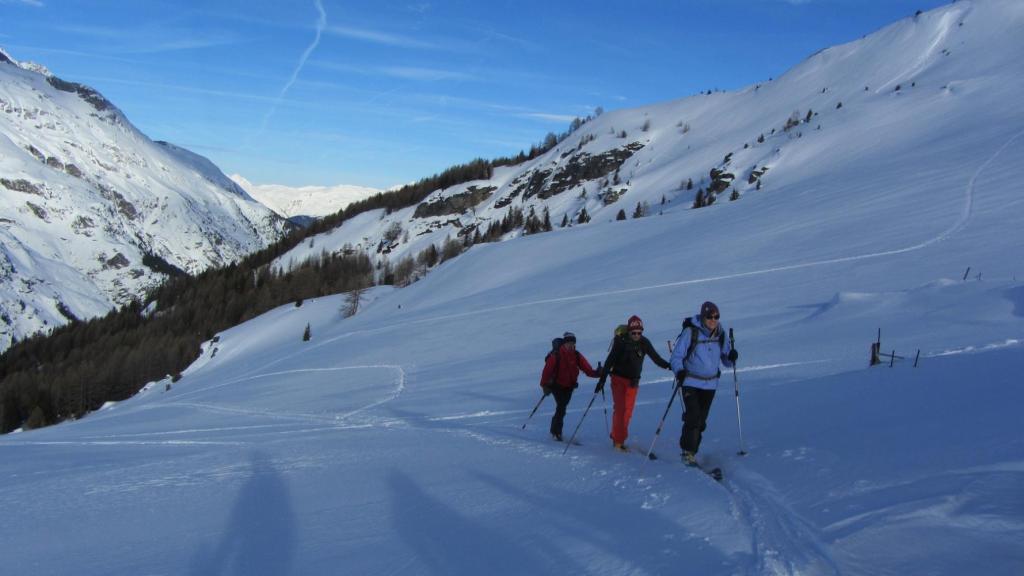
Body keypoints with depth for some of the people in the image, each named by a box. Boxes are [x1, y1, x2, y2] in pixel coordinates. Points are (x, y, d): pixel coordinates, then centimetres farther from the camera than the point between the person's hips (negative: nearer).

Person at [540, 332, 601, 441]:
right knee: (561, 407, -14)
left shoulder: (577, 356, -6)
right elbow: (547, 370, -17)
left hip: (569, 387, 5)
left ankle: (555, 430, 34)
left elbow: (587, 368, -14)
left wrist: (595, 373, -33)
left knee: (562, 407, 15)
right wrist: (544, 385, -20)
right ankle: (557, 432, -1)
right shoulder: (556, 355, -18)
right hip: (557, 386, -5)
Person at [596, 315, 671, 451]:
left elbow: (655, 357, -1)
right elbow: (609, 361, -14)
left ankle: (616, 435, 22)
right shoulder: (620, 342, -15)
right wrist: (602, 379, -18)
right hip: (618, 379, -3)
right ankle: (618, 440, -4)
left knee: (628, 411, 5)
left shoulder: (644, 343, -6)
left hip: (633, 381, 3)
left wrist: (668, 365, -18)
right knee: (620, 408, -10)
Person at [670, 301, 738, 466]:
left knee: (701, 421, 8)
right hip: (691, 383, -4)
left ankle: (691, 451, 20)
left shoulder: (720, 334, 1)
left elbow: (726, 360, 10)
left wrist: (731, 357, -13)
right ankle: (688, 451, -4)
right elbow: (677, 356, -10)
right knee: (693, 417, -16)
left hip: (710, 384, 5)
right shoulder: (690, 332, -13)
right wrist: (679, 371, -28)